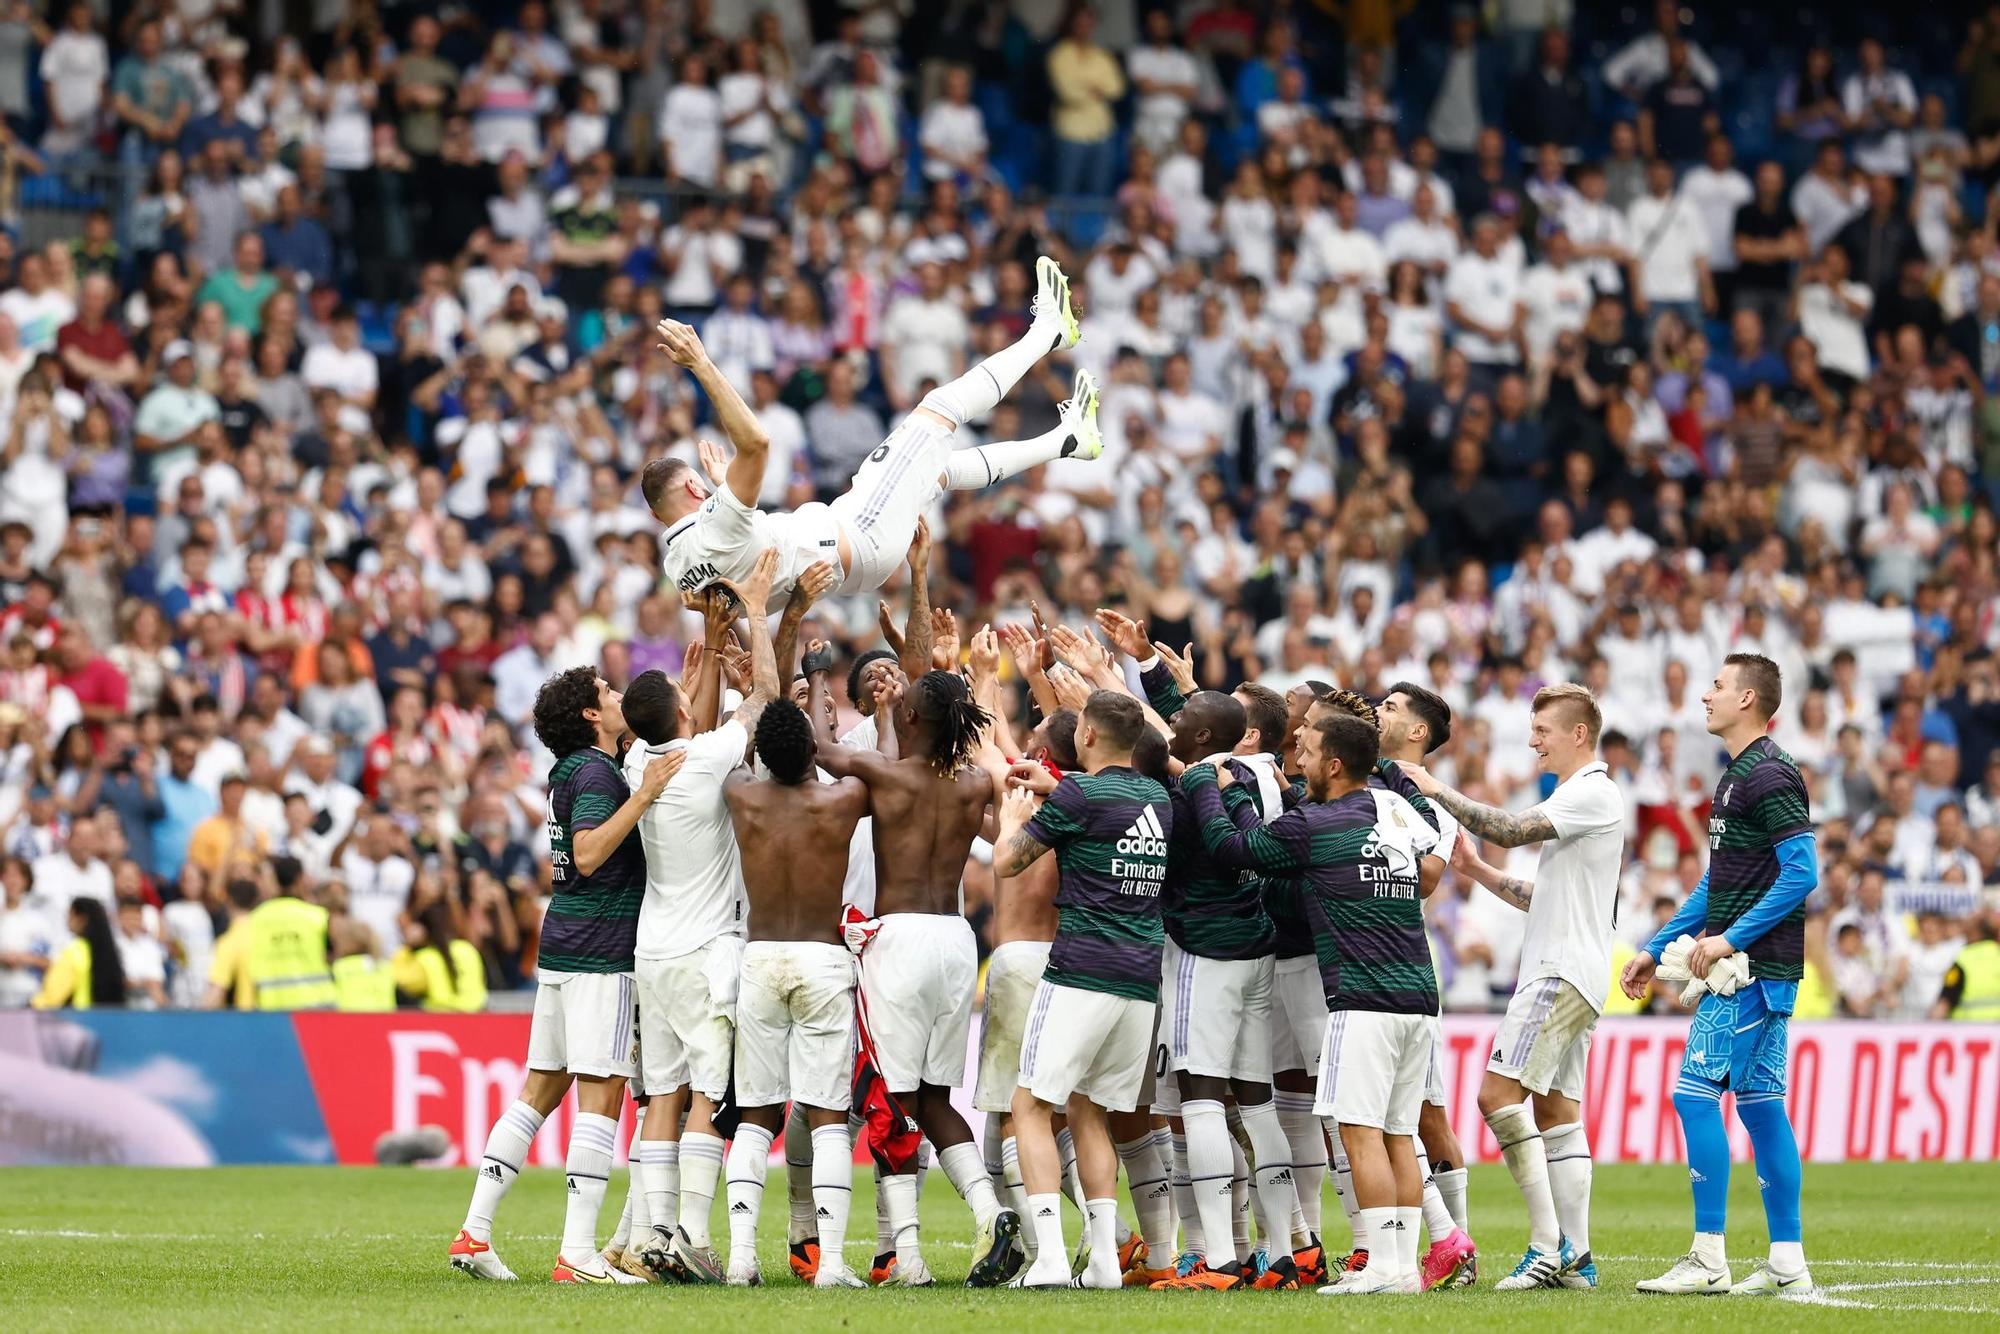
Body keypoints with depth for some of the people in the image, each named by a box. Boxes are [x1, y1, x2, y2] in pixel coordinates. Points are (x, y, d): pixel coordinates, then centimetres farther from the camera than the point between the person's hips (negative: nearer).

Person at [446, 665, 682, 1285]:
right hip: (599, 954, -10)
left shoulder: (574, 769, 18)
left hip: (561, 949, 10)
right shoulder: (595, 773, -11)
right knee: (601, 1095, -10)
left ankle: (474, 1232, 11)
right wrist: (644, 795, -27)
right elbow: (589, 853, -25)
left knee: (539, 1091, 12)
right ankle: (578, 1253, -14)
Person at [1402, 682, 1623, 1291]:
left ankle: (1549, 1244, -18)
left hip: (1562, 973, -11)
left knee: (1499, 1093, -16)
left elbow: (1511, 830, -21)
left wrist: (1436, 791, -13)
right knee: (1556, 1109, 9)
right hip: (1559, 972, 11)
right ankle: (1576, 1258, 7)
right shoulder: (1579, 797, 21)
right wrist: (1476, 870, 18)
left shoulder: (1593, 793, -11)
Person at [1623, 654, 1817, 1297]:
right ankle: (1787, 1265, 9)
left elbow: (1802, 872, -21)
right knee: (1760, 1102, 8)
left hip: (1752, 969, -10)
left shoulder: (1769, 775, -13)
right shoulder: (1736, 775, 19)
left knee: (1696, 1092, -11)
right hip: (1743, 970, 10)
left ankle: (1709, 1259, -11)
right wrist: (1656, 948, 25)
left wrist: (1730, 938, -20)